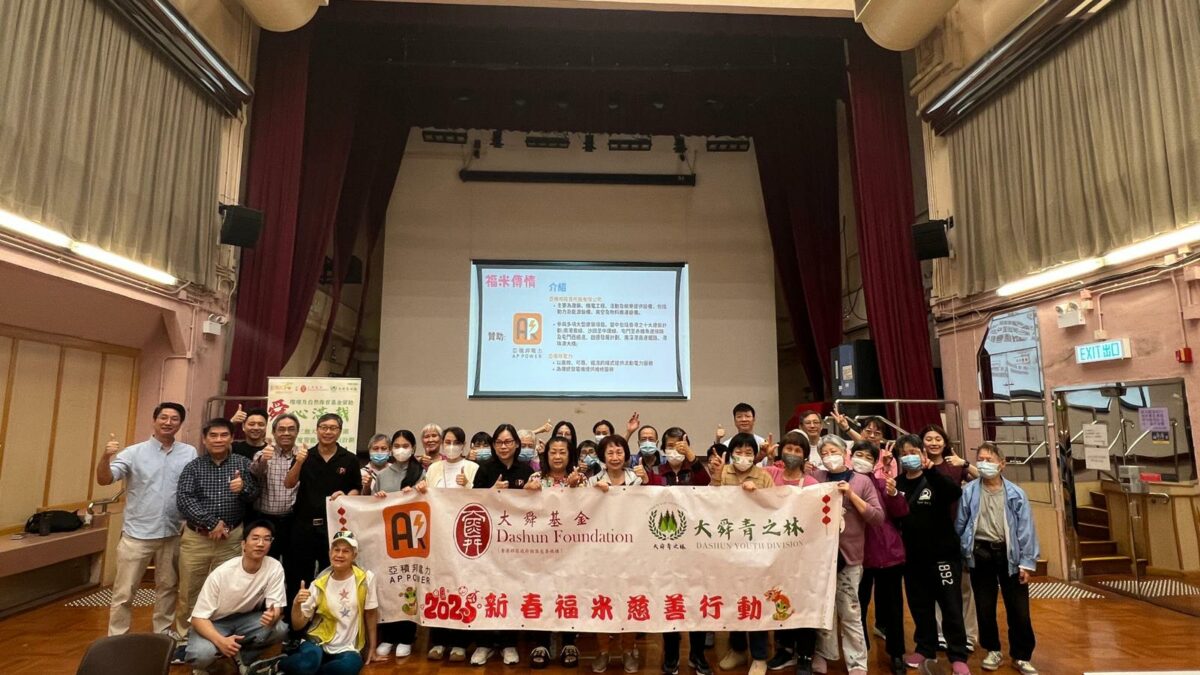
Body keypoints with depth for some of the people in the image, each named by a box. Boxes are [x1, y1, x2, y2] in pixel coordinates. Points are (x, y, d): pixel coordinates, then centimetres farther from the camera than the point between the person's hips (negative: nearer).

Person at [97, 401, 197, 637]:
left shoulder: (190, 453, 0)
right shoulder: (134, 452, -5)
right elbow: (104, 480, -12)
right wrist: (106, 457, -30)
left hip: (172, 534, 3)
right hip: (137, 533, -3)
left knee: (168, 586, 17)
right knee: (124, 591, 5)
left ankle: (163, 631, 34)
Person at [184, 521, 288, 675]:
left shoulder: (275, 568, -18)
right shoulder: (221, 573, -24)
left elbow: (276, 607, -15)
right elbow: (198, 617, -21)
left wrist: (273, 616, -41)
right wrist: (220, 641, -38)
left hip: (246, 619, 2)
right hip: (215, 622, -2)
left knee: (280, 630, -26)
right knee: (200, 655, -33)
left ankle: (242, 658, 0)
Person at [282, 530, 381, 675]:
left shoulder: (366, 578, -7)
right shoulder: (319, 584, -1)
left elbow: (371, 614, 3)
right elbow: (298, 625, 1)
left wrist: (372, 649, 7)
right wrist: (296, 604, -18)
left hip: (347, 648, 0)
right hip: (319, 641, 0)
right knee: (309, 661, -35)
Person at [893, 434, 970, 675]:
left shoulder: (935, 479, -5)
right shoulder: (897, 483, 2)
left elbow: (956, 493, -27)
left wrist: (931, 471, -36)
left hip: (943, 553, -3)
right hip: (913, 556, 3)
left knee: (951, 606, 5)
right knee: (920, 607, 14)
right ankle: (926, 649, 30)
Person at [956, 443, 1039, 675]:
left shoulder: (1015, 493, -5)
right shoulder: (968, 492, -5)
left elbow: (1025, 529, -3)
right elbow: (960, 525, 0)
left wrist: (1026, 562, -5)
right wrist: (960, 555, 0)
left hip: (1008, 552, 0)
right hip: (981, 552, 1)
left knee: (1018, 608, 5)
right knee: (984, 607, 12)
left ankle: (1021, 656, 24)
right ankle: (993, 650, 31)